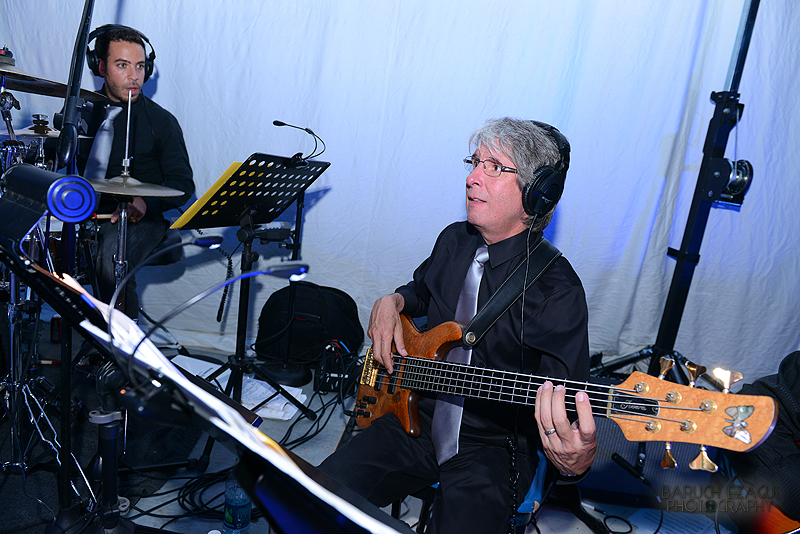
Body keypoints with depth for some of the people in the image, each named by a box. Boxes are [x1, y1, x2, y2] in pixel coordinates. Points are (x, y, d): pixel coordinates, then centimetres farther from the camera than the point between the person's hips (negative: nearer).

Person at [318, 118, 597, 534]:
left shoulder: (557, 292, -17)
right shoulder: (453, 240, 5)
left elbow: (565, 406, -21)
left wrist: (573, 462, -44)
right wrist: (392, 302, 3)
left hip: (491, 448, -4)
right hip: (414, 417, 5)